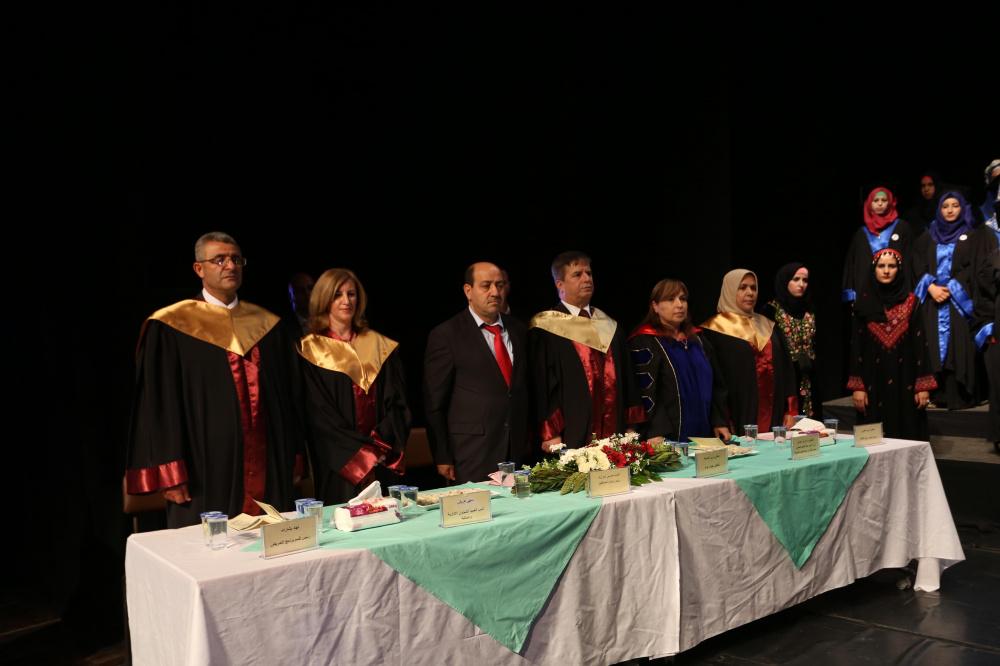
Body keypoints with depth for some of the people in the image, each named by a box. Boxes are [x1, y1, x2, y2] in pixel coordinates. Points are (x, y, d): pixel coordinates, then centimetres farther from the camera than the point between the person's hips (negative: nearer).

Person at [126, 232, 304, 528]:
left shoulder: (267, 325, 10)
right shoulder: (169, 327, -3)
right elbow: (158, 404, -5)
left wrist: (293, 460, 9)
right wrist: (169, 475, -10)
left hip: (268, 469, 4)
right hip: (207, 468, -4)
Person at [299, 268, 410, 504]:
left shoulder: (379, 345, 9)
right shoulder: (311, 350, -1)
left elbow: (397, 402, 6)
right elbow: (318, 414, -5)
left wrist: (381, 444, -9)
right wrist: (360, 449, -11)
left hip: (384, 462, 3)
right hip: (338, 464, -3)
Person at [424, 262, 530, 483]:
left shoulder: (517, 330, 11)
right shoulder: (445, 335, -5)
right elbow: (434, 404, -4)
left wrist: (529, 443, 14)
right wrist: (442, 458, -6)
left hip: (519, 452, 5)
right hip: (472, 456, -5)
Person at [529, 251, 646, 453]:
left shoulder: (609, 327, 16)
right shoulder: (544, 328, -2)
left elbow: (626, 377, 17)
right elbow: (540, 383, -6)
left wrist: (631, 425, 10)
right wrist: (550, 435, -12)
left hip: (614, 434, 5)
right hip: (572, 437, -5)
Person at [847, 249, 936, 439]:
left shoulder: (910, 302, 3)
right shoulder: (864, 303, 2)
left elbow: (920, 343, 1)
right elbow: (856, 345, 1)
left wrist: (923, 385, -6)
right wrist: (857, 386, -5)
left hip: (905, 381, 0)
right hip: (873, 381, 0)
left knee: (907, 435, 3)